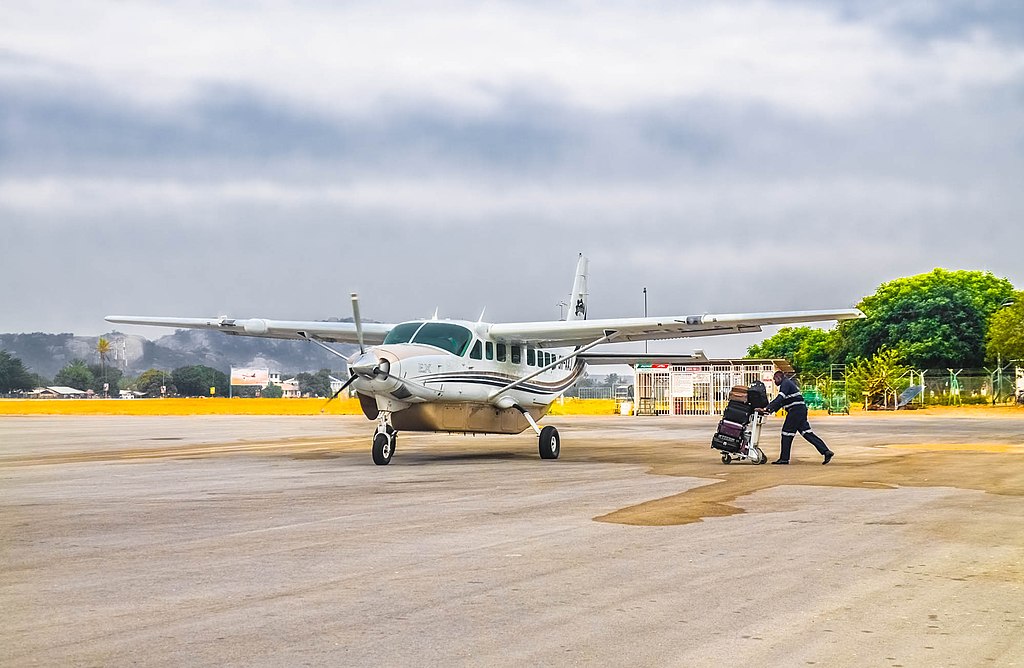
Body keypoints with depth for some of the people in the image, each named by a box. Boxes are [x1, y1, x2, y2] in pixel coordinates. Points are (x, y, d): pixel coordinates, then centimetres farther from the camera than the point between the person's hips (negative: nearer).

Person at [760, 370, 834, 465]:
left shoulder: (786, 383, -7)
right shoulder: (787, 383, 24)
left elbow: (779, 399, -20)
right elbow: (780, 401, 23)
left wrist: (767, 408, -23)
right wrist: (770, 409, 12)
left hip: (796, 410, -10)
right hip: (801, 410, 10)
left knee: (787, 433, -5)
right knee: (806, 432, 6)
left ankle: (784, 458, -2)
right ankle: (826, 451, 1)